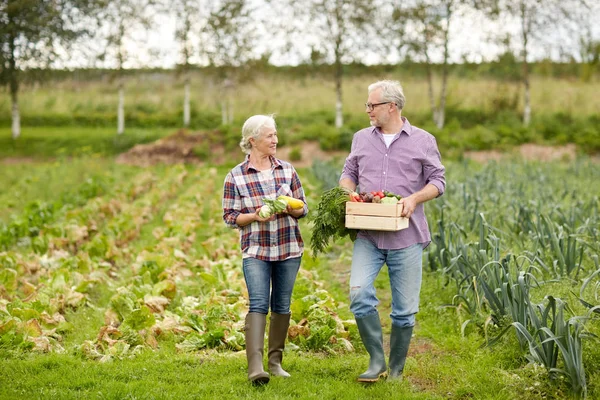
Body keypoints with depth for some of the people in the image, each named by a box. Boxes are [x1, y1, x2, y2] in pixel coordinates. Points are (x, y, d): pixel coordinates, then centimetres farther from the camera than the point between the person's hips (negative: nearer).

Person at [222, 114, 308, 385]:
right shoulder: (235, 176, -4)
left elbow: (303, 207, 9)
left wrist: (291, 208, -14)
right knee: (258, 304, -16)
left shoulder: (287, 170, 5)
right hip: (255, 250, -3)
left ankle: (275, 361, 21)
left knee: (282, 306, 9)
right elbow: (230, 217, -2)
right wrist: (255, 216, -19)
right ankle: (255, 366, -22)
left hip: (289, 249, 4)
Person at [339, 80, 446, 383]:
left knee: (404, 309, 4)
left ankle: (396, 370, 19)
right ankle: (376, 361, -6)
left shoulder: (423, 141, 3)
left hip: (406, 237, -2)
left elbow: (438, 181, 3)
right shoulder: (361, 138, 12)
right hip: (367, 236, 2)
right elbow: (349, 173, 18)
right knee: (359, 292, -18)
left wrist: (415, 198, -15)